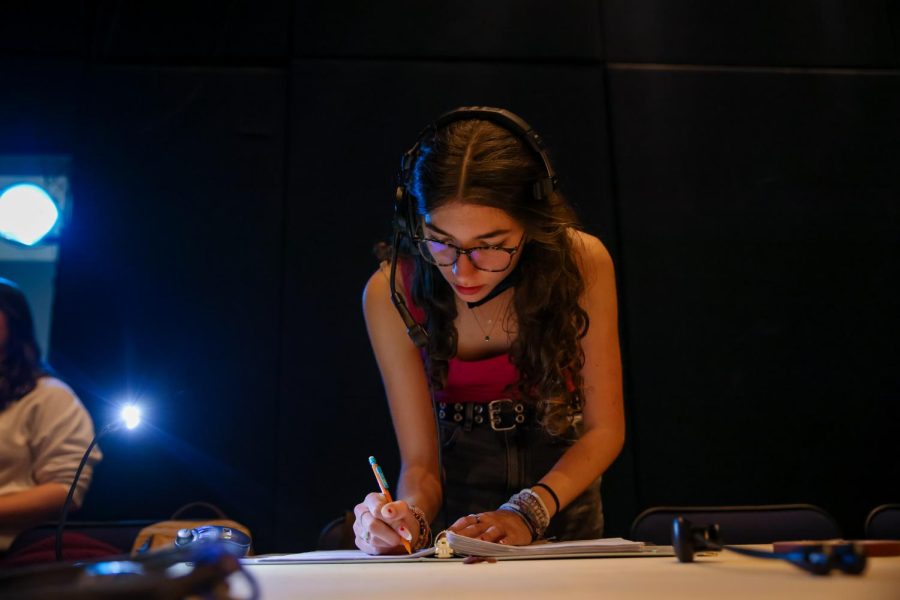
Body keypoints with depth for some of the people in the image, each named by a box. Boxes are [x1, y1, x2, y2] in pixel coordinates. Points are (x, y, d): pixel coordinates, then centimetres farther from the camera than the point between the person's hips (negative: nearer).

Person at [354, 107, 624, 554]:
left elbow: (604, 428, -13)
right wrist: (409, 517, -35)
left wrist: (528, 512, -28)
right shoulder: (390, 293, -20)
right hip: (457, 489, 0)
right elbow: (420, 462, -14)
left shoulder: (582, 261, -20)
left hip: (564, 481, 1)